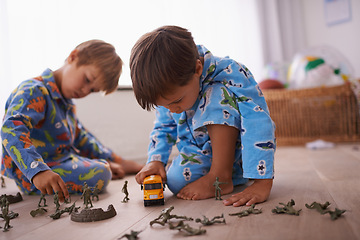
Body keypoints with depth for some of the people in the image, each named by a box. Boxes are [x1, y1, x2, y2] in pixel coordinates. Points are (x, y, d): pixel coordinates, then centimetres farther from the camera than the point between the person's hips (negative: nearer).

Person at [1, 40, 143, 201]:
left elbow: (79, 136, 21)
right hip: (30, 176, -9)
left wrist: (111, 160, 20)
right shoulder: (33, 92, -22)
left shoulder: (66, 101, 11)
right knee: (98, 174, -23)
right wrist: (38, 171, -52)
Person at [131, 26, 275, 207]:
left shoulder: (230, 74, -29)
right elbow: (164, 129, 6)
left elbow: (258, 124, -37)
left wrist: (262, 183, -45)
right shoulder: (167, 91, -9)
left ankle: (221, 176, -24)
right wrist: (156, 160, -13)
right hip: (203, 156, 6)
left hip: (237, 152, -5)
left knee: (219, 94, -30)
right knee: (176, 181, -24)